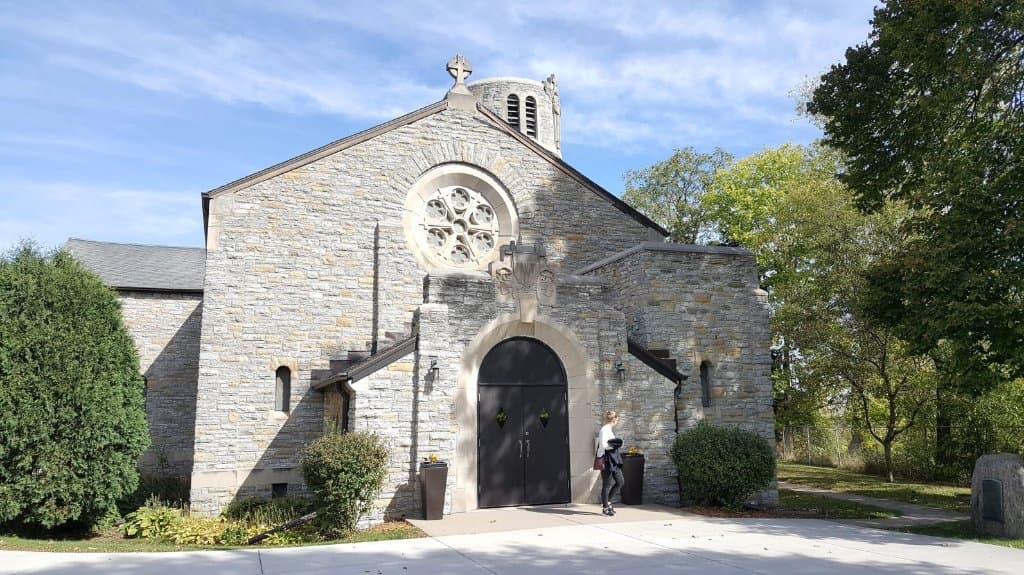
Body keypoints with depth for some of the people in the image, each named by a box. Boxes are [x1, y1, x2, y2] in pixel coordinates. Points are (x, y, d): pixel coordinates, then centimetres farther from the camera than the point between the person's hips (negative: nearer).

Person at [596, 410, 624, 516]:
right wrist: (614, 445, -10)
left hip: (614, 459, 10)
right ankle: (605, 507, 10)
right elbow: (603, 445, -21)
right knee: (607, 484, -1)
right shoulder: (604, 430, -15)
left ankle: (607, 501, 23)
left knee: (620, 482, 11)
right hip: (607, 459, -10)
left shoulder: (609, 430, 16)